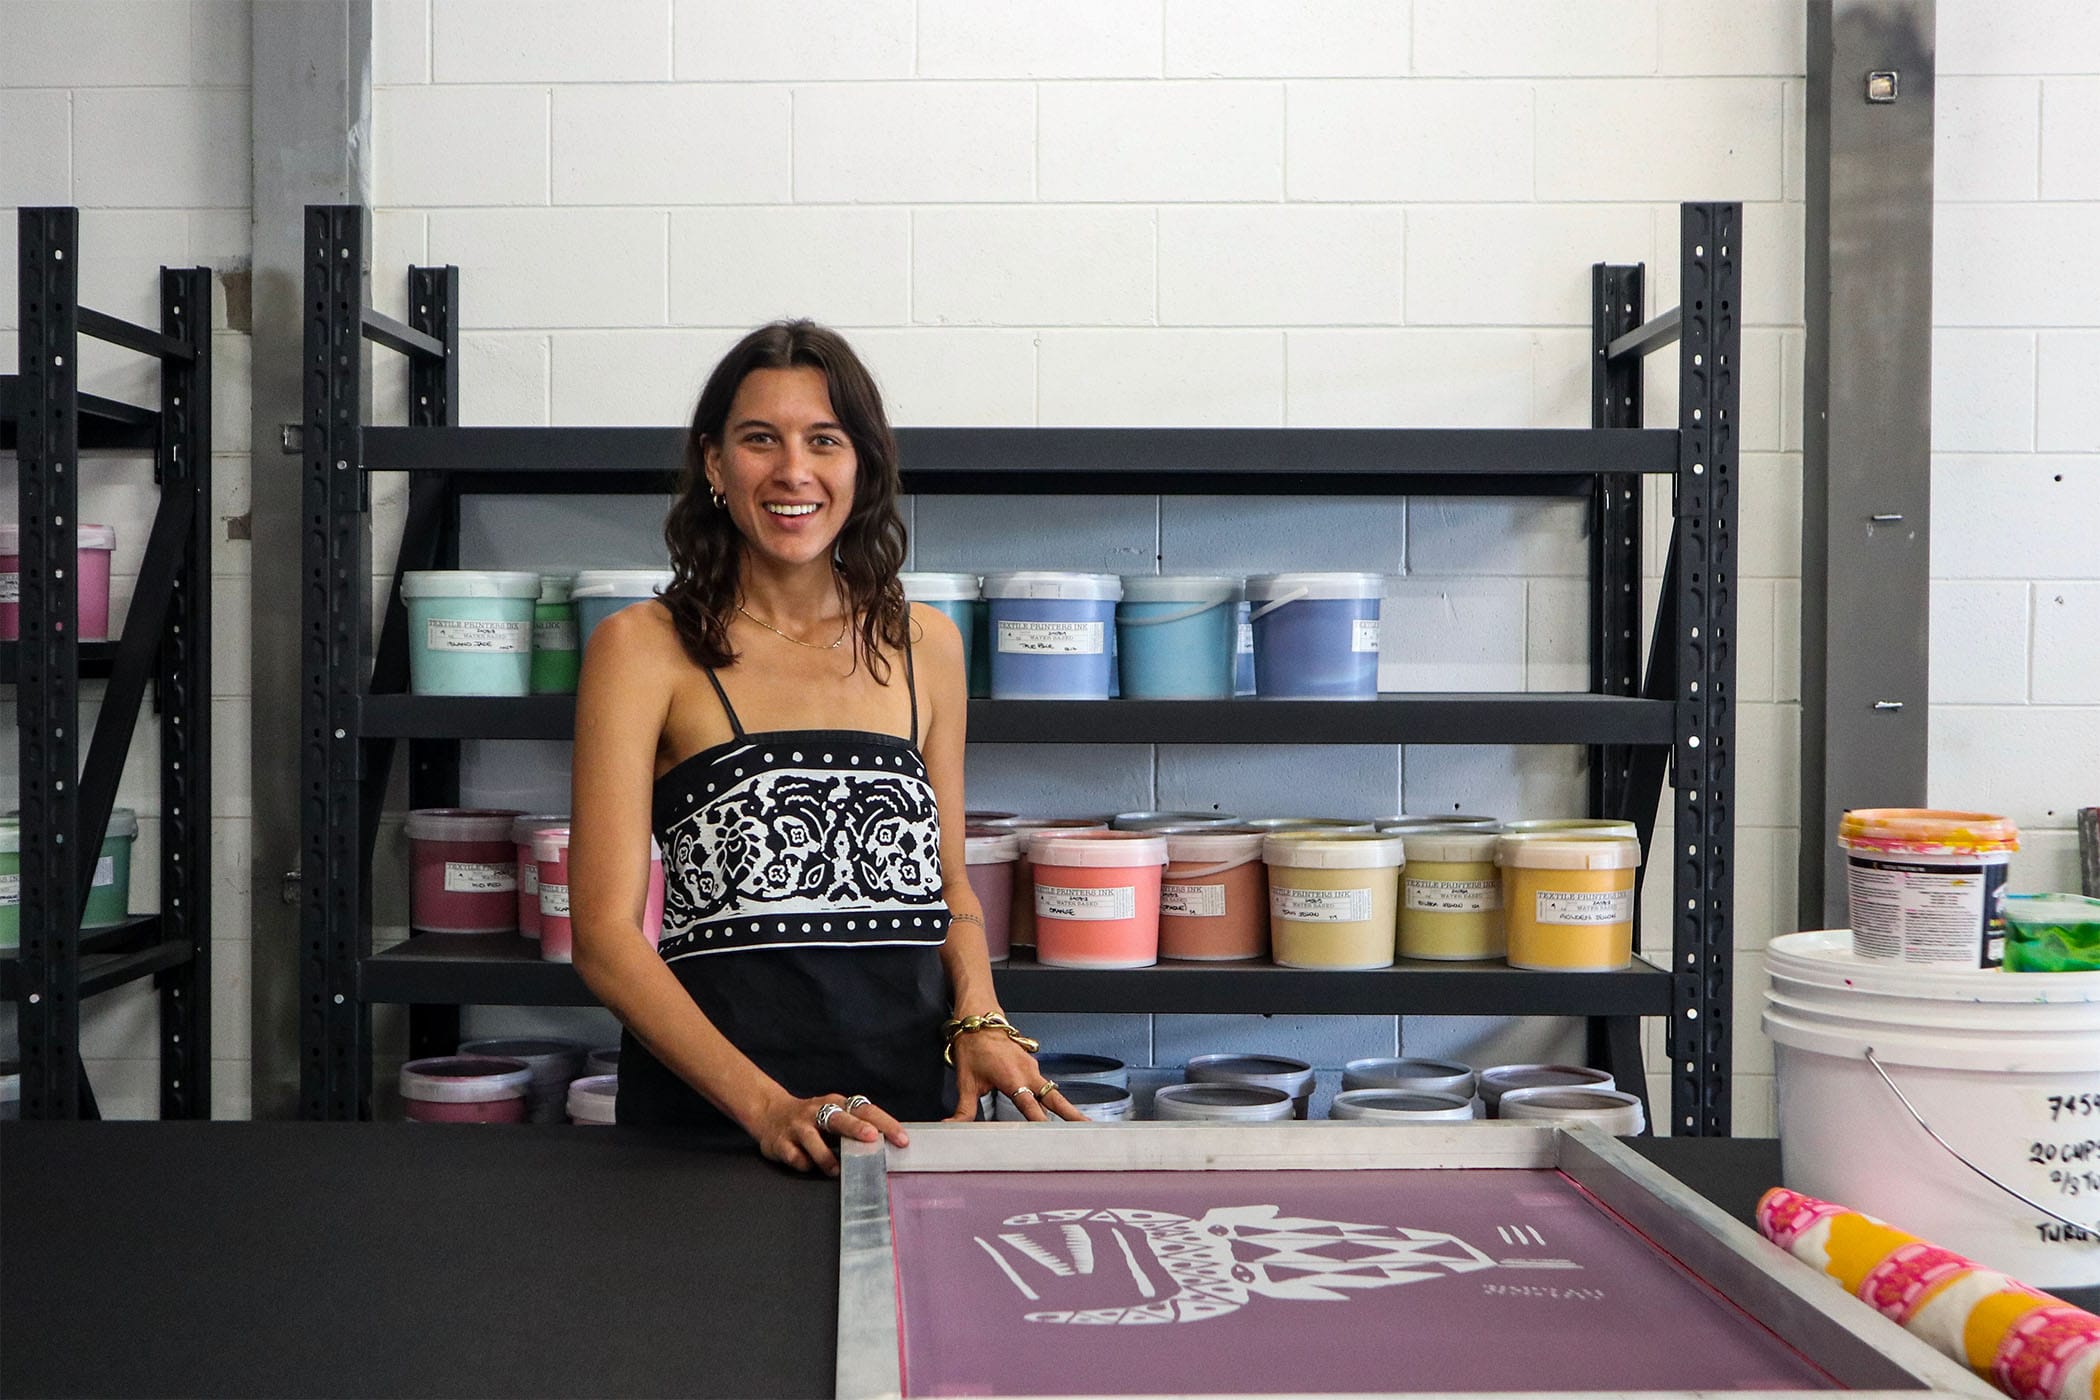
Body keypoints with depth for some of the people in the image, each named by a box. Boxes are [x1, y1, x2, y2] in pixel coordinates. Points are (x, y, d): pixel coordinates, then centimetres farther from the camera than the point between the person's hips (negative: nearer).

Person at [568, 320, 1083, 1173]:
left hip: (909, 1110, 3)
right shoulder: (642, 648, 0)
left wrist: (980, 1019, 1)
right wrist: (766, 1107, -17)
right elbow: (604, 934, -6)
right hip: (708, 1116, -2)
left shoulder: (925, 645, 12)